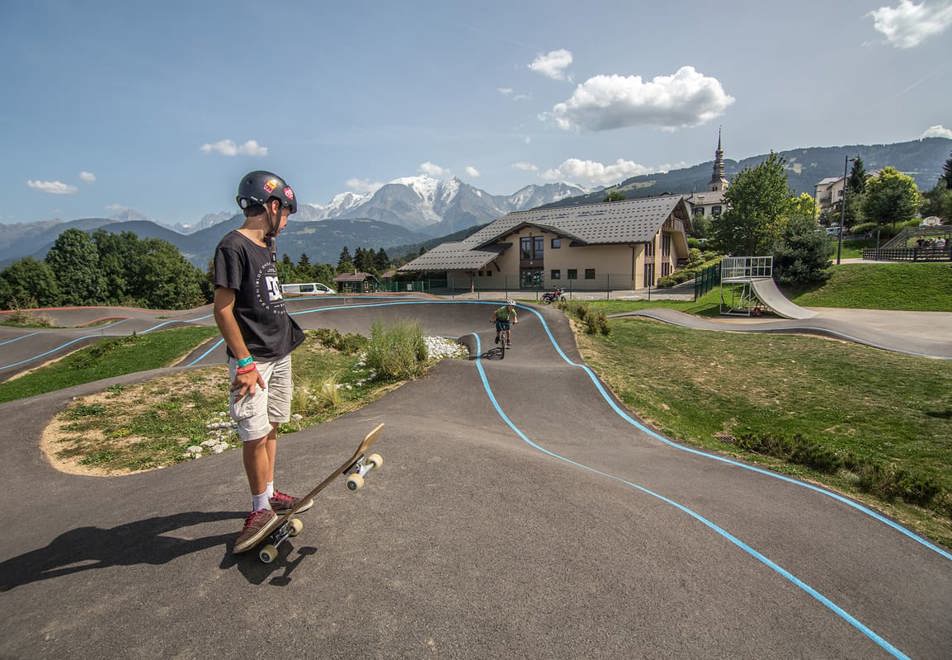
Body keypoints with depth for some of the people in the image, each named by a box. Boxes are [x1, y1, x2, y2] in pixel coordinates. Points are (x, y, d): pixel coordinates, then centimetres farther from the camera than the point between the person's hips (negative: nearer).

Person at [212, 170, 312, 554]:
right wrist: (244, 362, -18)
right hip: (253, 359, -8)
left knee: (271, 428, 15)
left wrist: (286, 337, 17)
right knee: (255, 435, -2)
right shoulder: (233, 246, -13)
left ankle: (269, 494, 27)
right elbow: (223, 309, -17)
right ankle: (260, 508, 13)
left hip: (280, 354, 8)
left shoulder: (265, 248, 14)